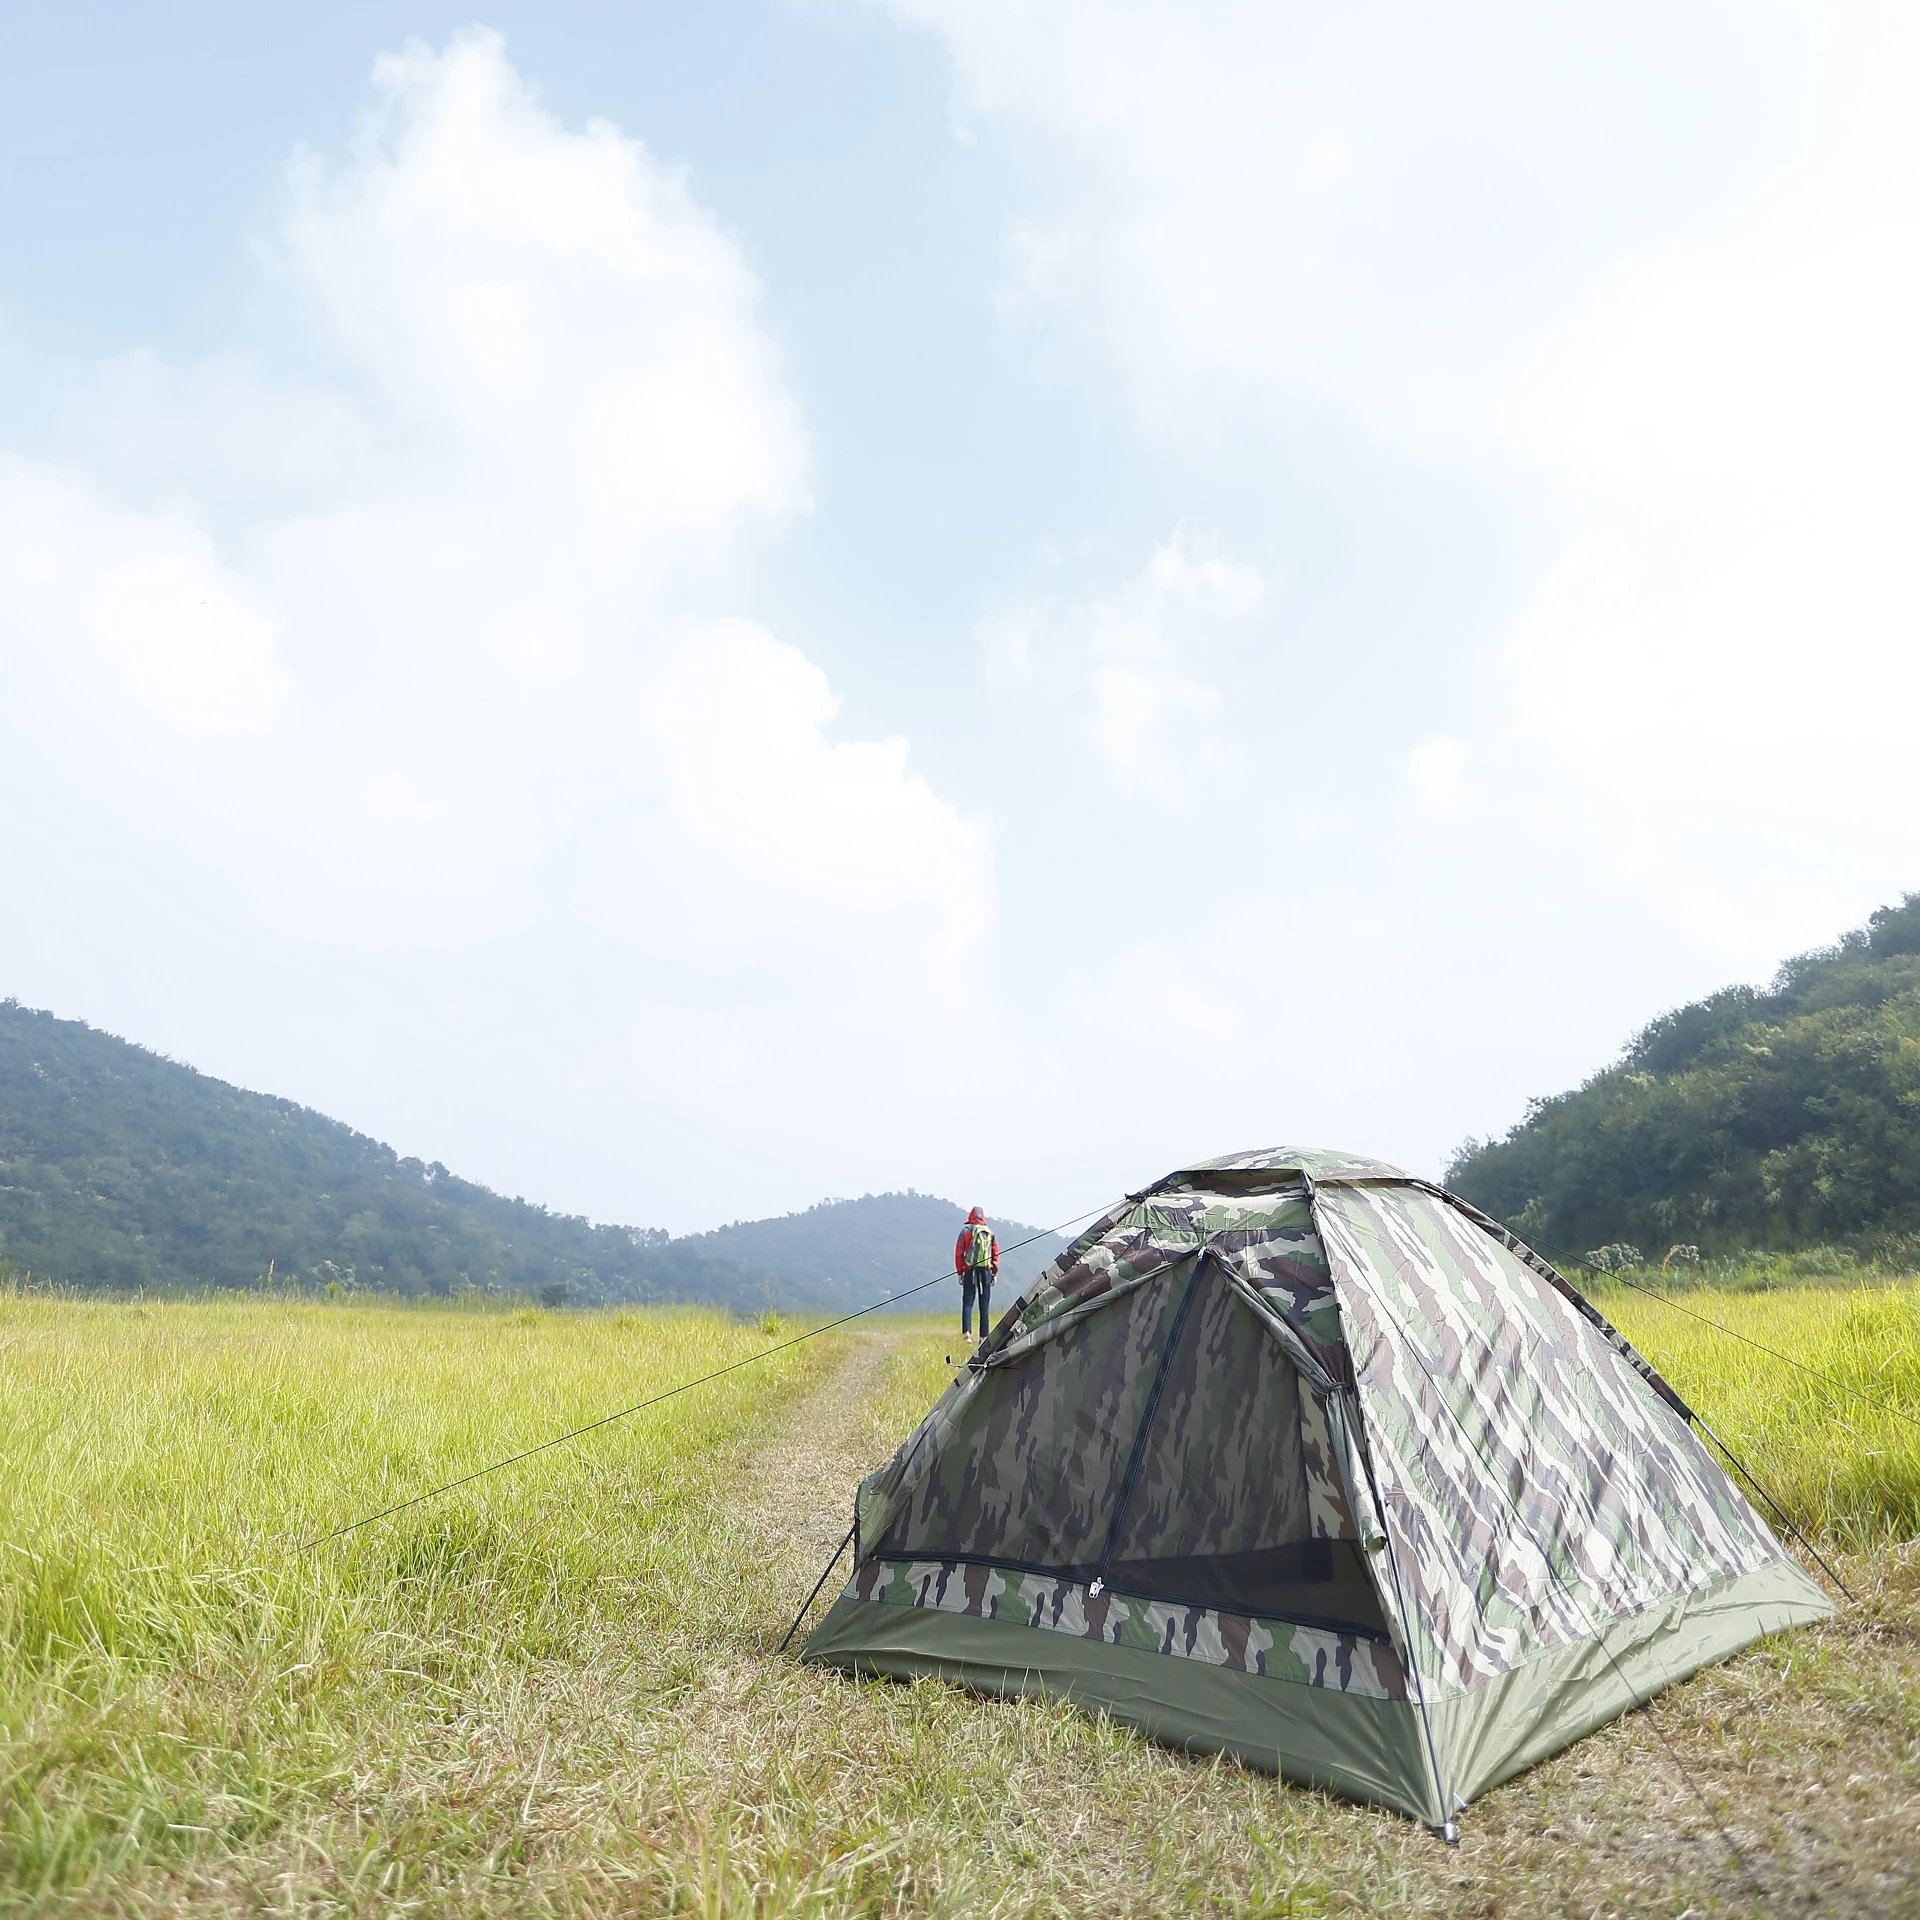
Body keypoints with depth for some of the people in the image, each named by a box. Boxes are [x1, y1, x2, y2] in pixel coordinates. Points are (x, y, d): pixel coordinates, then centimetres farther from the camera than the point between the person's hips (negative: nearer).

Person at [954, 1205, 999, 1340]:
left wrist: (959, 1272, 5)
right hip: (986, 1272, 2)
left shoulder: (965, 1231, 3)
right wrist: (995, 1273, 12)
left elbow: (959, 1253, 1)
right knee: (984, 1306, 7)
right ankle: (983, 1336, 5)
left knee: (967, 1303, -1)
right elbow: (995, 1253, 8)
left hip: (970, 1271, -2)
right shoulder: (990, 1233, 9)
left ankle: (967, 1332, -19)